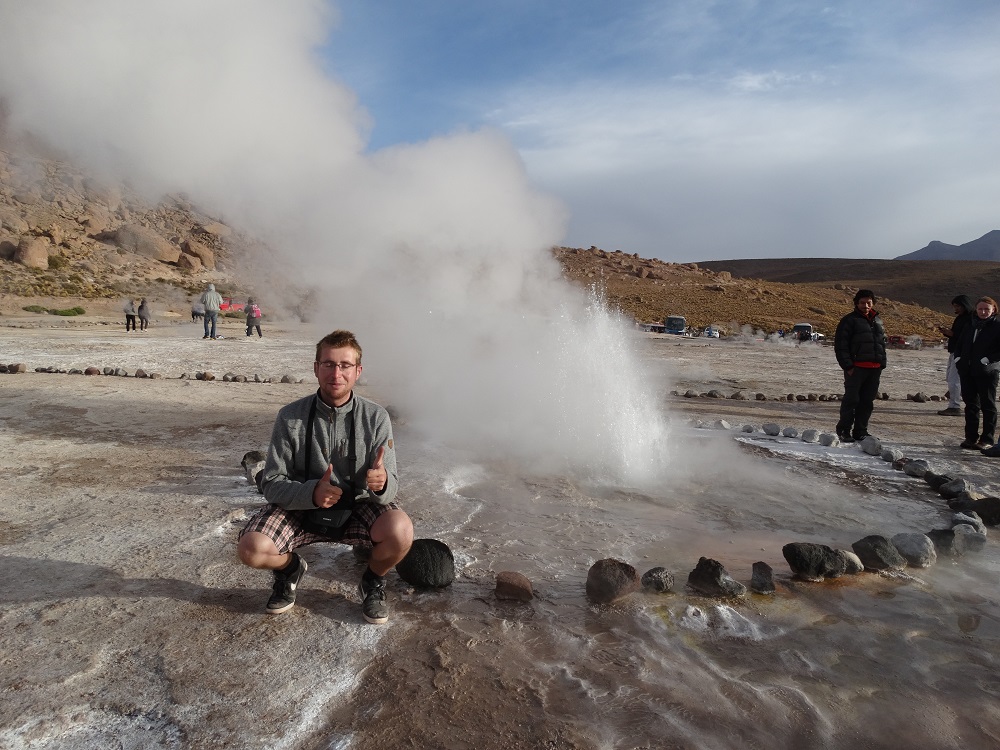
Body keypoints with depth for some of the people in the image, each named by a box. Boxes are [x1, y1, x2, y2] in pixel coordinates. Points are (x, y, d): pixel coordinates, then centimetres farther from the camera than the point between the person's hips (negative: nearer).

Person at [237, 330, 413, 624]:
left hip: (358, 507, 0)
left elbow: (390, 487, -11)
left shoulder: (376, 417, -12)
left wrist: (382, 483, -37)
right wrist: (312, 492, -32)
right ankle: (290, 569, 14)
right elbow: (271, 484, -11)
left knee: (400, 531, -30)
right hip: (301, 507, 1)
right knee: (251, 549, -25)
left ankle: (372, 582, 6)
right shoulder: (290, 417, -12)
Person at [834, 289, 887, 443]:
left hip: (875, 368, 6)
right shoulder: (849, 320, -2)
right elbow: (840, 345, -8)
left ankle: (860, 431, 16)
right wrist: (847, 366, -14)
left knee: (868, 401, 8)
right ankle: (844, 431, 3)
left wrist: (882, 365, 17)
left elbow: (882, 344, 26)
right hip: (856, 368, -6)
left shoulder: (878, 321, 19)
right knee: (851, 400, -5)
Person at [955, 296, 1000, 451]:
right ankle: (971, 437, 16)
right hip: (967, 371, 5)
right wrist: (958, 358, 5)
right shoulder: (970, 325, 12)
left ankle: (987, 439, 7)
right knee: (971, 405, 10)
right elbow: (960, 344, 21)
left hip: (987, 372, -5)